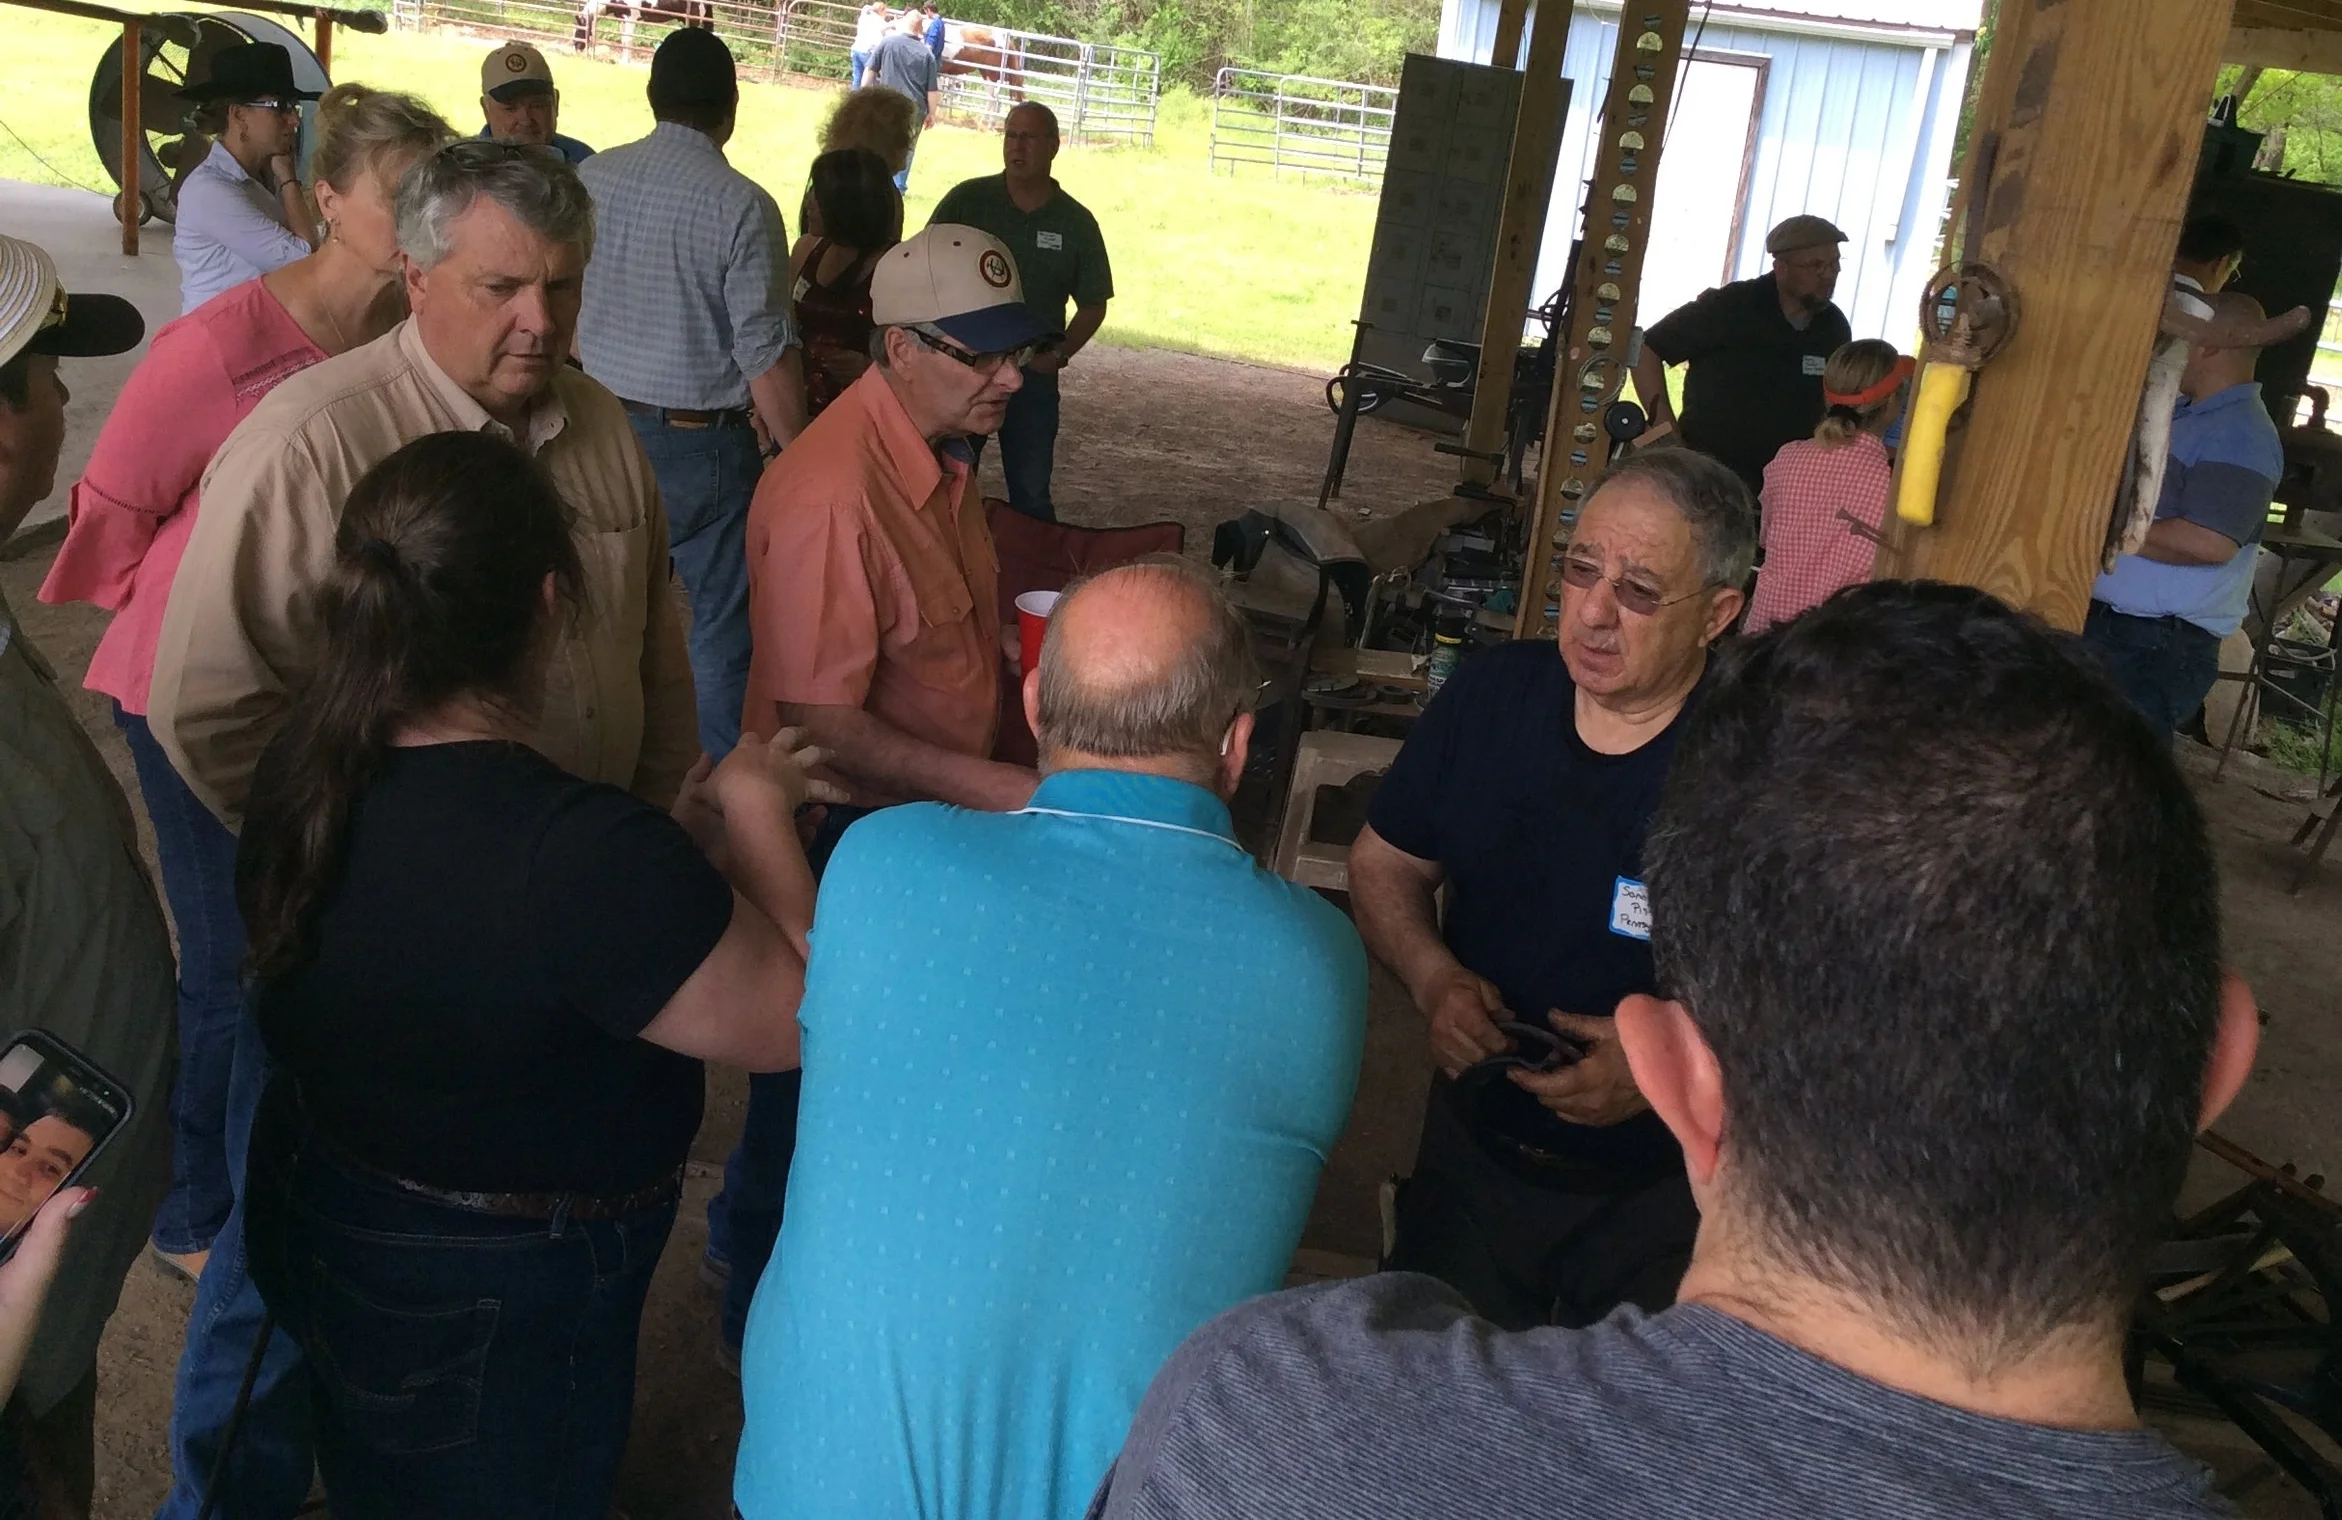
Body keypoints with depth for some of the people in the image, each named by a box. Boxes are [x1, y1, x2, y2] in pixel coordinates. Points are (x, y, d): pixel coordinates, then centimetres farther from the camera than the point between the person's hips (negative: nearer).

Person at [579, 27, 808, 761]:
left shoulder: (592, 179, 0)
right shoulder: (742, 204, -15)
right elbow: (767, 353, -15)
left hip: (605, 426, 5)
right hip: (701, 442, -5)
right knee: (723, 621, 6)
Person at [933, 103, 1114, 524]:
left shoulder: (1076, 223, 2)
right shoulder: (966, 200, -1)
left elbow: (1093, 304, 8)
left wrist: (1059, 354, -7)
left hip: (1033, 372, 0)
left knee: (1031, 491, 5)